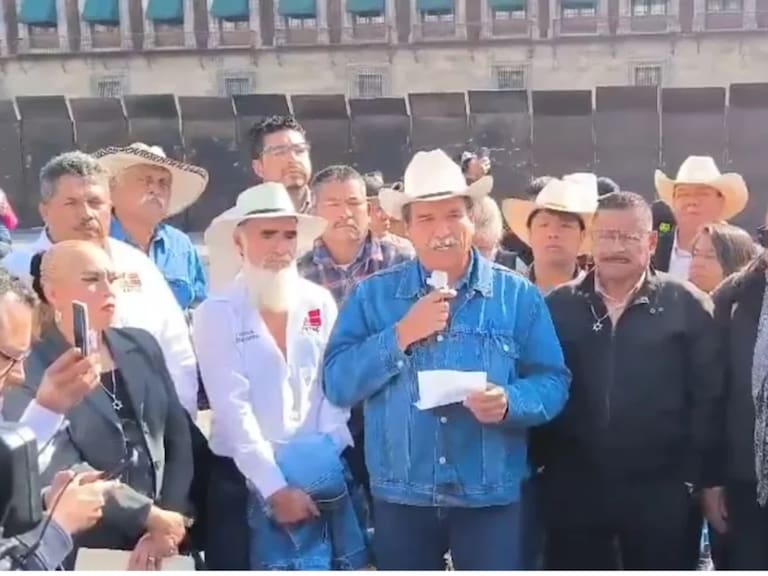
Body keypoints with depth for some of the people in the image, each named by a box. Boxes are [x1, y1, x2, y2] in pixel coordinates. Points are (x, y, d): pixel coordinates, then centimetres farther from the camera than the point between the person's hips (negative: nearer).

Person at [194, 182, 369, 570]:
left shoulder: (320, 303, 5)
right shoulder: (216, 314, -5)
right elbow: (233, 409, -10)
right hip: (248, 481, -3)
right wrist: (275, 487, -14)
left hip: (323, 477, 3)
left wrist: (324, 454, -9)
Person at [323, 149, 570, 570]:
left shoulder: (517, 295, 1)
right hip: (400, 497, 1)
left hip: (491, 497, -1)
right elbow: (337, 385, -5)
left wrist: (509, 402, -21)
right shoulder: (373, 295, 3)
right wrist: (402, 335, -15)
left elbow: (552, 383, -1)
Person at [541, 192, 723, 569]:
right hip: (573, 491, 2)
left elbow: (709, 398, -2)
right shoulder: (558, 306, 3)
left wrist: (707, 479, -3)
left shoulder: (687, 306, -2)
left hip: (660, 491, -1)